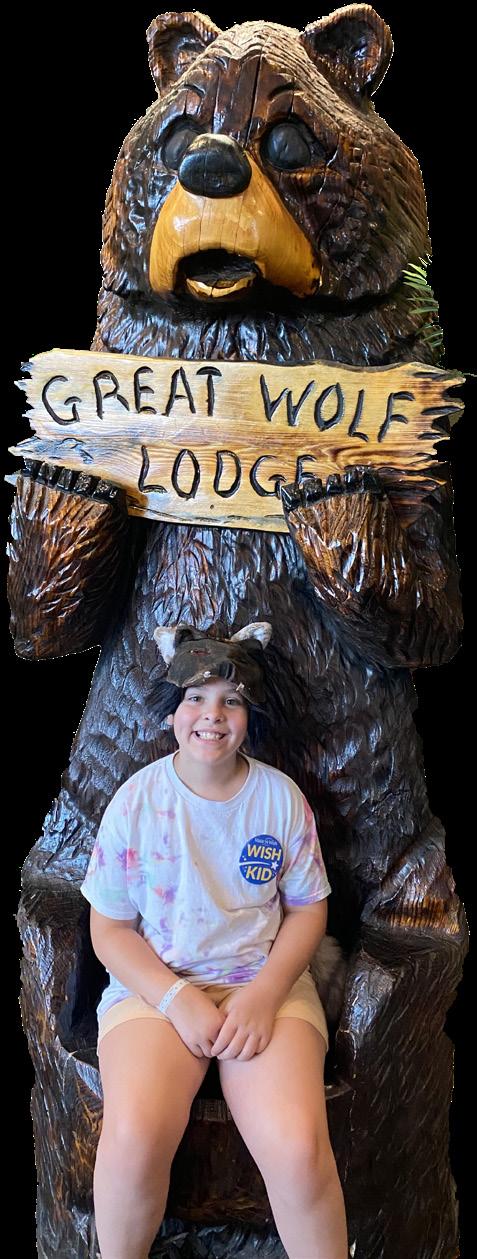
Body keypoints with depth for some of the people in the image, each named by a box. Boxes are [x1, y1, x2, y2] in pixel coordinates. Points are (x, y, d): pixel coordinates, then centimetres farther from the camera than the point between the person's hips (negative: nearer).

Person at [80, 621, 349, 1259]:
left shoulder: (282, 796, 2)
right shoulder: (138, 800, -2)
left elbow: (308, 909, 7)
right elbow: (110, 927, 1)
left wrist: (263, 993, -10)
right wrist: (177, 998, -14)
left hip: (266, 982, 1)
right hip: (153, 982, 0)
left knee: (297, 1148, -27)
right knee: (135, 1139, -28)